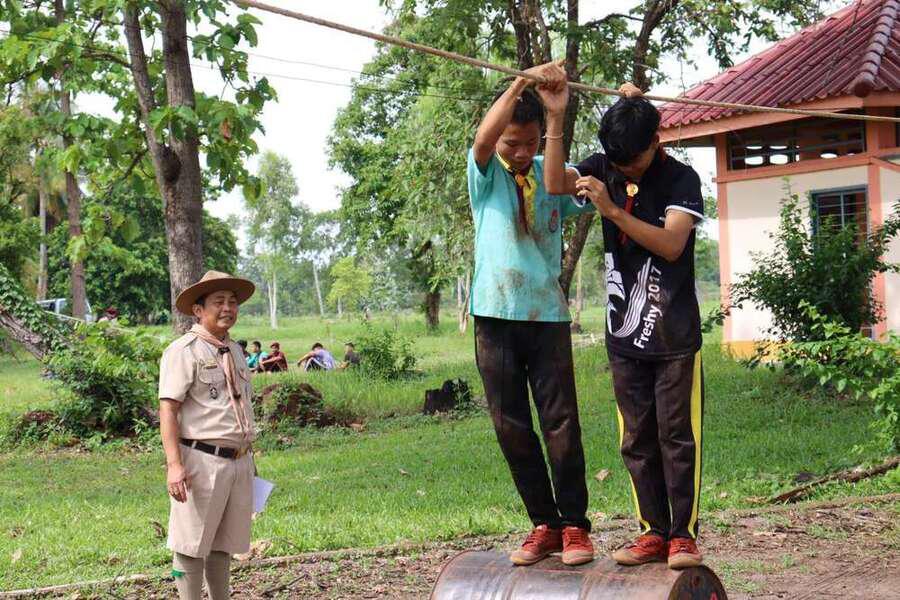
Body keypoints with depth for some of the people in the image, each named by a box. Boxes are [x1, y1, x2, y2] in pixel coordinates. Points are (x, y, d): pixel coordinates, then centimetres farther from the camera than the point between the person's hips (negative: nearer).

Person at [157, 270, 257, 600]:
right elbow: (168, 409, -14)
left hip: (238, 462, 8)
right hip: (202, 461, -8)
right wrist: (174, 464, -23)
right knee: (192, 545, -3)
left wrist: (249, 460, 24)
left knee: (223, 545, 14)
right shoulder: (184, 350, -7)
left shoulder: (235, 351, 18)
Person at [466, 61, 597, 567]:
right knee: (511, 426, 3)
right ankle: (544, 524, 13)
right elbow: (483, 139, -18)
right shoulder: (486, 174, 3)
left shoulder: (552, 175, 10)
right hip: (497, 316, 0)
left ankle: (574, 525, 4)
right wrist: (523, 83, -27)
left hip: (548, 314, 0)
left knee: (561, 421, -4)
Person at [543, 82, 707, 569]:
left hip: (674, 333, -4)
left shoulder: (681, 179, -8)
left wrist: (613, 210, -27)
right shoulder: (603, 168, 5)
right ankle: (653, 532, 14)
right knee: (636, 439, 7)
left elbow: (671, 244, -20)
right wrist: (556, 117, -21)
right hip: (624, 332, 5)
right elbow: (555, 184, -12)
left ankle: (683, 534, 6)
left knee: (677, 435, -1)